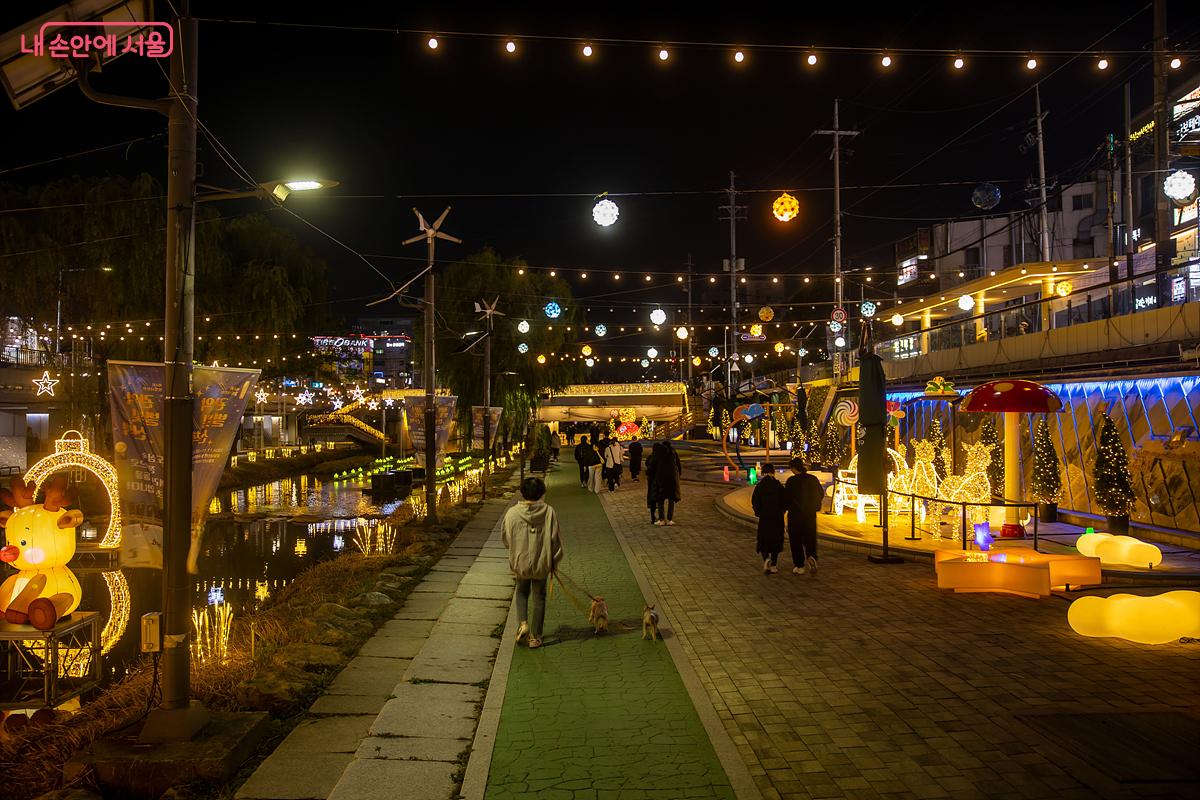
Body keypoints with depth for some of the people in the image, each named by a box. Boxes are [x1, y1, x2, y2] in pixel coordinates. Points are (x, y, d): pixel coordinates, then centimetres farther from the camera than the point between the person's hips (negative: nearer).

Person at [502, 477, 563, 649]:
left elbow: (506, 540, 1)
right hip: (541, 562, -1)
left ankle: (523, 623, 4)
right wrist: (554, 561, 5)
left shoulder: (512, 513, -11)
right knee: (539, 597, 14)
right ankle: (535, 637, 18)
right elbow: (555, 540, -9)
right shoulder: (549, 512, -14)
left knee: (522, 592, 25)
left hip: (520, 562, 1)